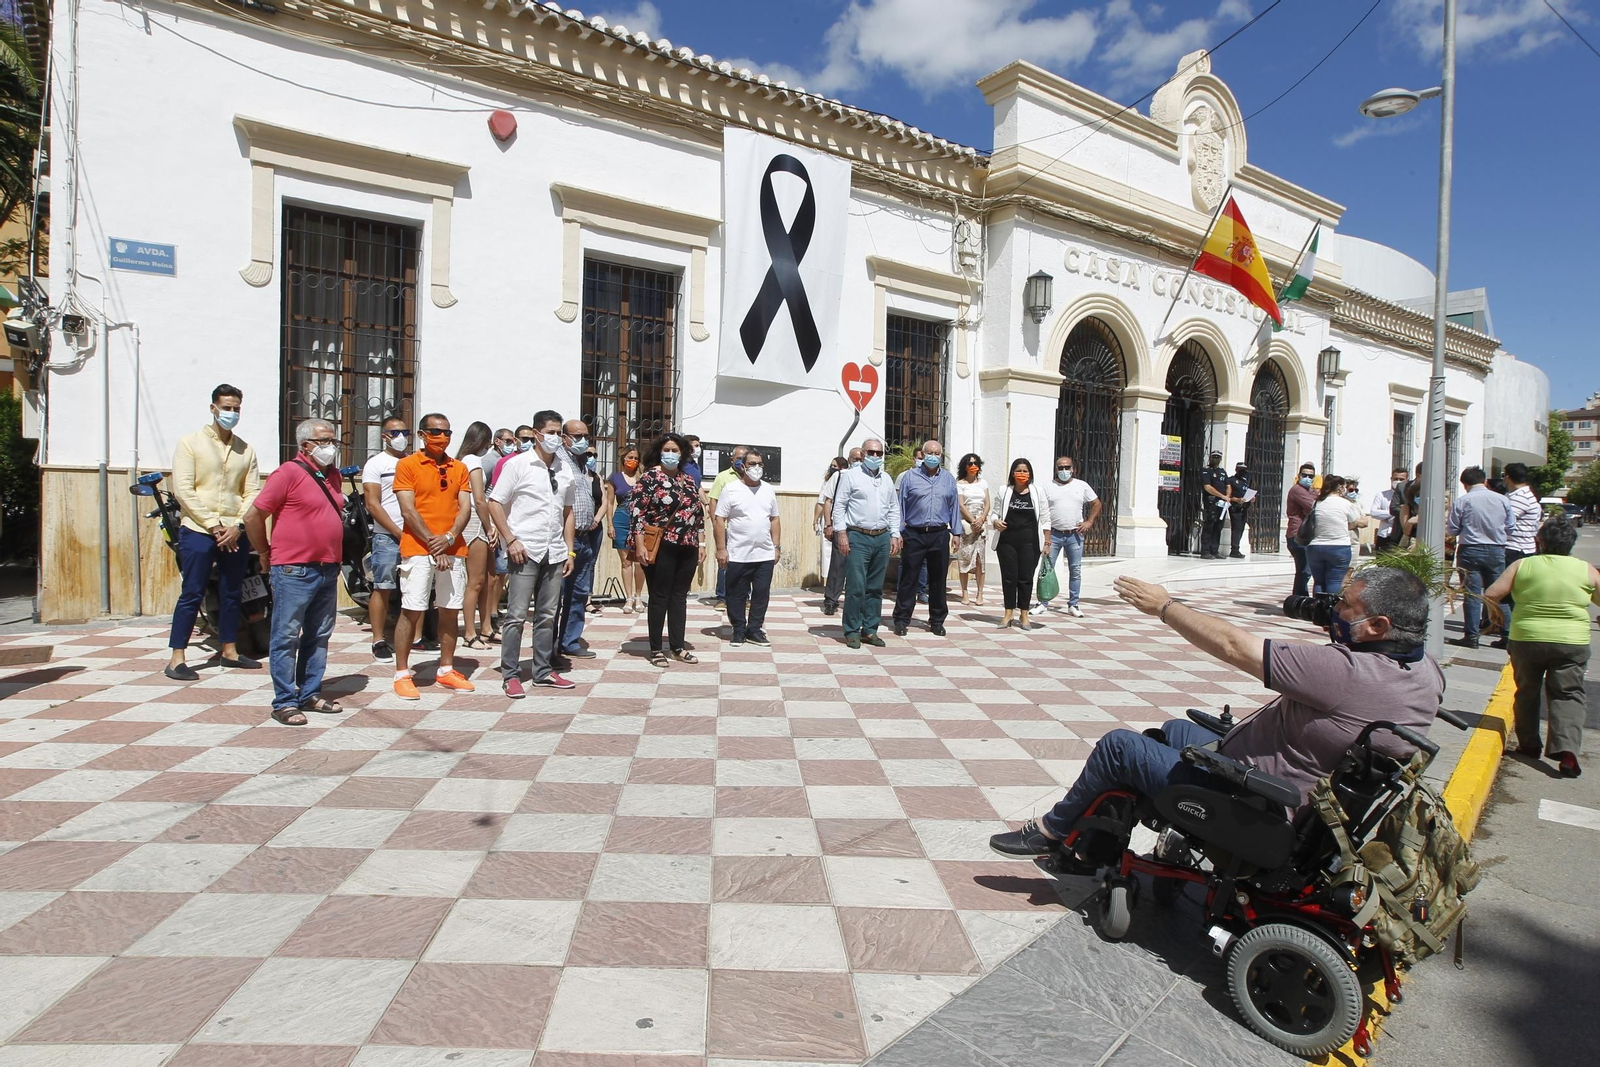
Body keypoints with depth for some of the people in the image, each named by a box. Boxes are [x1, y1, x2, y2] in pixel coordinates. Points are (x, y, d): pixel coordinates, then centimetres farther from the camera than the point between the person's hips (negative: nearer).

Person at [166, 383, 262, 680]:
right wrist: (213, 525, -13)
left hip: (235, 534, 4)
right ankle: (176, 659, 3)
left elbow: (252, 492, 5)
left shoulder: (246, 450, 10)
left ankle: (229, 651, 22)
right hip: (198, 531, -4)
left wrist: (238, 526, -9)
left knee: (232, 594, 11)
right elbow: (182, 490, -7)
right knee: (192, 594, -3)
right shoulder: (190, 442, 0)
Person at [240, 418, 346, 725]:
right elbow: (252, 517, -9)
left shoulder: (333, 475, 13)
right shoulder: (289, 473, -9)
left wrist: (333, 558, 17)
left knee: (319, 636, 13)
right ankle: (284, 702, 8)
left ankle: (310, 694, 24)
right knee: (287, 638, 1)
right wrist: (267, 553, 0)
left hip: (328, 570, 7)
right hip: (294, 571, -7)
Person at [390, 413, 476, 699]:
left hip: (453, 550, 4)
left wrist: (449, 537, -11)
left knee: (450, 611, 8)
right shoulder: (407, 465, 0)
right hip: (418, 550, -4)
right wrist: (433, 544, -13)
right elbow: (408, 510, -7)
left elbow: (465, 508, 6)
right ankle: (402, 674, 8)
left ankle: (446, 670, 19)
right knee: (411, 611, -2)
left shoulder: (459, 468, 12)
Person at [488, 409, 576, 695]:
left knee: (547, 616, 11)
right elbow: (494, 504, -4)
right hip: (524, 552, -5)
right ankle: (510, 675, 9)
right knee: (517, 615, -1)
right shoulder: (517, 465, -3)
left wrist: (569, 550, 10)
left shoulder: (564, 469, 11)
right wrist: (511, 540, -12)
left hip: (554, 553, 5)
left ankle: (543, 671, 21)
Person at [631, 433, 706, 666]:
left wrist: (701, 544, 12)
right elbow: (638, 511, -10)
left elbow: (699, 514, 17)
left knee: (680, 596, 10)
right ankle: (656, 649, 11)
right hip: (661, 547, -5)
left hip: (687, 548, 5)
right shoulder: (650, 476, -3)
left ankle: (678, 646, 20)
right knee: (659, 597, 2)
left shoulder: (688, 480, 14)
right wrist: (639, 545, -17)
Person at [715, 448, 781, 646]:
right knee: (737, 595, 6)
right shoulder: (731, 489, -4)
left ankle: (754, 630, 19)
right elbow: (719, 520, -6)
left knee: (761, 595, 7)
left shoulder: (768, 490, 11)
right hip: (738, 555, -4)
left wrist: (777, 546, 10)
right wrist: (721, 549, -11)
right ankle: (738, 631, 19)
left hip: (765, 555, 4)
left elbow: (774, 519, 15)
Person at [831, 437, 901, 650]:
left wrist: (894, 535, 11)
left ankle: (870, 630, 17)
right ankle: (852, 632, 2)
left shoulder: (887, 479, 17)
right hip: (858, 537, -5)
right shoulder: (851, 476, 1)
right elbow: (839, 506, -4)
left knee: (875, 588, 9)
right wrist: (841, 533, -11)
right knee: (856, 587, -7)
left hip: (882, 538, 5)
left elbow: (894, 509, 19)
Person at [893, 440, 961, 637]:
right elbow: (900, 506, 2)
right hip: (914, 534, -2)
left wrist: (956, 532, 8)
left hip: (939, 535, 3)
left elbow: (954, 507, 13)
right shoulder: (909, 477, 3)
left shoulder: (949, 479, 11)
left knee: (938, 580, 9)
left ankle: (937, 620, 20)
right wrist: (898, 532, -3)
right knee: (909, 578, 1)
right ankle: (902, 619, 9)